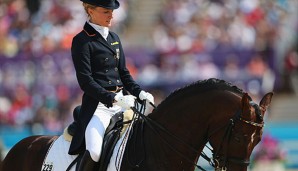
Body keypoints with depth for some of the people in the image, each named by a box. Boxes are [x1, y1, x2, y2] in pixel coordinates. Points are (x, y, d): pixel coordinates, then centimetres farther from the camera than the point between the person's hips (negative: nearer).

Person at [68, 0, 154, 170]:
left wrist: (140, 93, 2)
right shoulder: (82, 41, -4)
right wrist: (113, 98, -20)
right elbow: (85, 81, -11)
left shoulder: (114, 38, 16)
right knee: (94, 152, -27)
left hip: (121, 101, 7)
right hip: (98, 104, -7)